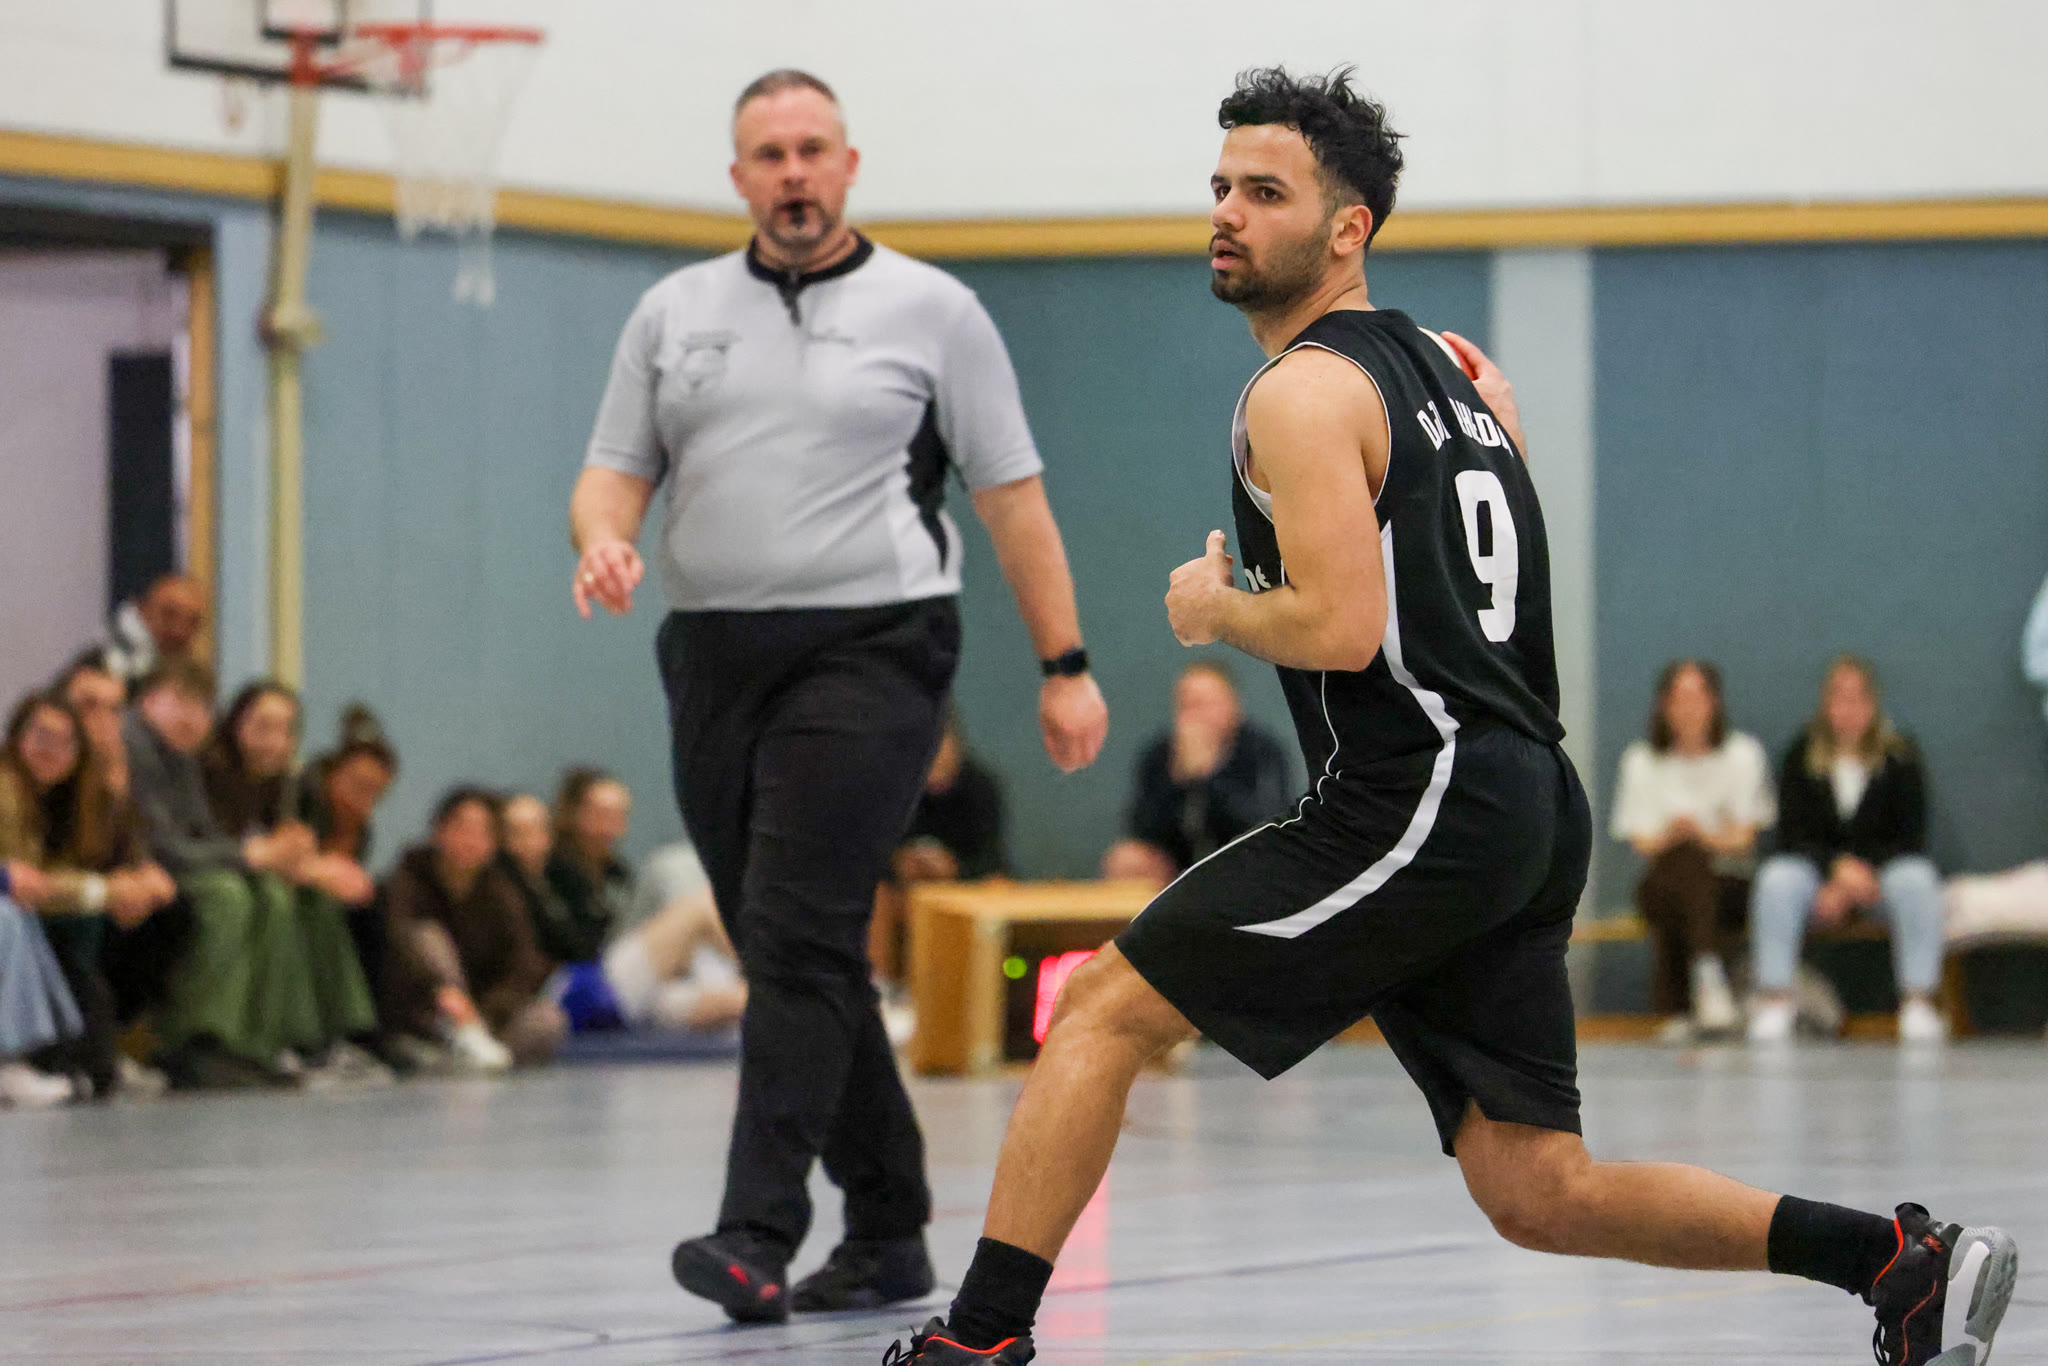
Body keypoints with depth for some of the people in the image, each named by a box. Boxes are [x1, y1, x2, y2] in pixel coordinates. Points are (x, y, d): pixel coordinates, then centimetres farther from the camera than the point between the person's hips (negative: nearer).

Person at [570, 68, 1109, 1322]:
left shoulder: (930, 310, 4)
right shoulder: (675, 314, 14)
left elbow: (1013, 496, 4)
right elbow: (616, 467, 13)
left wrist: (1067, 667, 1)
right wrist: (605, 540, -11)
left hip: (869, 652, -5)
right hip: (715, 656, 5)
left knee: (800, 938, -16)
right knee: (790, 955, 8)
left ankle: (761, 1238, -20)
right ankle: (889, 1232, 18)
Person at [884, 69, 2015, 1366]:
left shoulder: (1304, 393, -8)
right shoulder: (1462, 367, 19)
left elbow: (1337, 629, -19)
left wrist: (1214, 609, -1)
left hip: (1419, 809, -9)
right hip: (1532, 810, 9)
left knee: (1104, 1008, -1)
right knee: (1541, 1194, 9)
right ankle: (1905, 1261, 3)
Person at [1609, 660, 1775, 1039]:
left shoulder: (1743, 754, 5)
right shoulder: (1641, 762, 9)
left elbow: (1743, 840, -2)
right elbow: (1642, 843, 1)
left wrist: (1699, 834, -23)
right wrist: (1669, 837, -23)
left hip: (1727, 884, -1)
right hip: (1665, 886, 1)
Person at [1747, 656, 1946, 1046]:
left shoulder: (1900, 754, 0)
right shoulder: (1802, 754, 2)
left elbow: (1911, 836, -4)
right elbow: (1793, 834, -4)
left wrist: (1862, 873, -20)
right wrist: (1838, 869, -22)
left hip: (1882, 870, 0)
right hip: (1818, 869, 0)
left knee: (1916, 882, -33)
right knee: (1777, 879, -31)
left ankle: (1918, 1001, -29)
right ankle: (1775, 1000, -30)